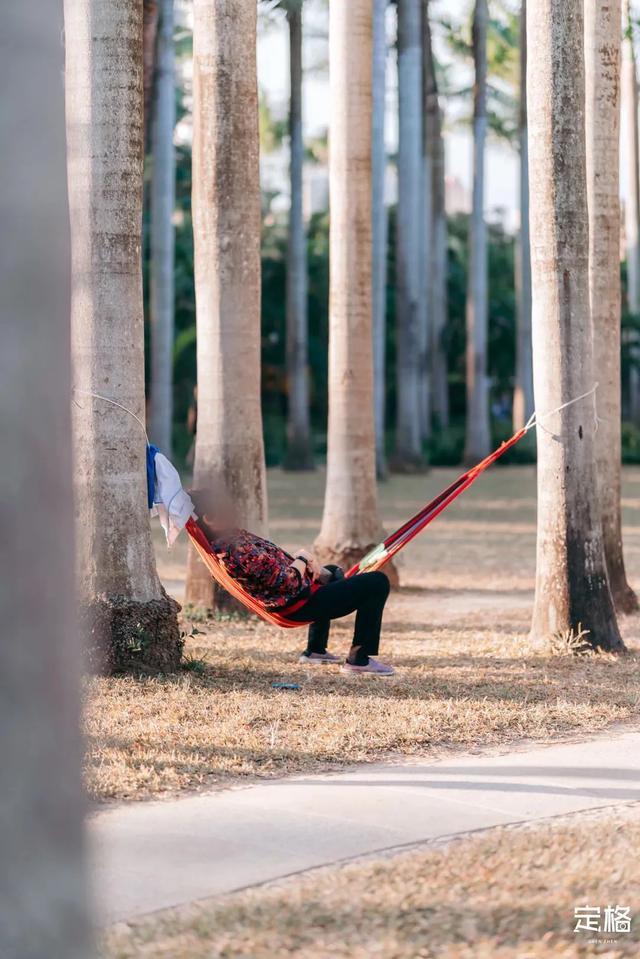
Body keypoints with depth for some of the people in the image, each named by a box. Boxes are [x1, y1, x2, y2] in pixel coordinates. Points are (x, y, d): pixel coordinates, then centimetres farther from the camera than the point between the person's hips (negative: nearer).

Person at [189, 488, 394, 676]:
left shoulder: (220, 543, -1)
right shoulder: (238, 550, -33)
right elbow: (288, 582, -29)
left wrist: (309, 563, 0)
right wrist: (302, 558, -9)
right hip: (300, 605, -11)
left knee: (331, 572, 41)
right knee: (377, 583, -8)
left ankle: (315, 651, 41)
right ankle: (359, 659, -3)